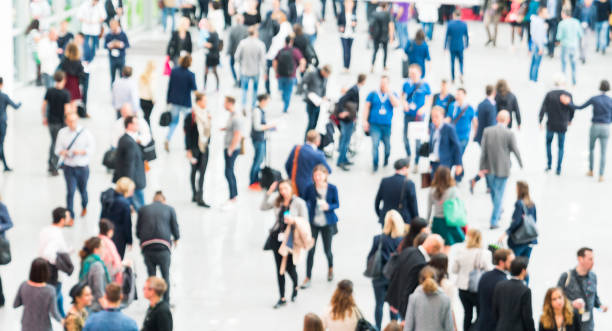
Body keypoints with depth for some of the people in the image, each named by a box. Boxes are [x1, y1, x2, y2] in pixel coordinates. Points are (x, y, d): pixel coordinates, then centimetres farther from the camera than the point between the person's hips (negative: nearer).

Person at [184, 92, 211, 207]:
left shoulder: (206, 113, 6)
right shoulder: (191, 116, -13)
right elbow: (187, 133, -11)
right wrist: (188, 150, -12)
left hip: (204, 147, 5)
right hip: (194, 147, -5)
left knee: (202, 172, -1)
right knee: (194, 170, 8)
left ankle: (200, 198, 1)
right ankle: (195, 195, 18)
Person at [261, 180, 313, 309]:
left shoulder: (299, 203, -7)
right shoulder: (277, 200, 3)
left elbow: (305, 221, -5)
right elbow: (263, 207, 0)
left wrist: (294, 220, -23)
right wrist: (269, 193, -8)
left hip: (291, 239, -4)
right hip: (278, 237, 4)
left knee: (289, 267, -4)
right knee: (279, 269, 8)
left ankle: (295, 287, 31)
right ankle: (282, 298, 19)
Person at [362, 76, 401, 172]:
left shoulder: (392, 94, 6)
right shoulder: (373, 94, 4)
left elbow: (396, 104, -12)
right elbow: (367, 107, 5)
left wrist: (389, 92, -15)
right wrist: (365, 121, -2)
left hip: (387, 125, 1)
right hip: (375, 125, -1)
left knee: (387, 144, 12)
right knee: (375, 144, -12)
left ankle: (386, 159, 41)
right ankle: (375, 165, -2)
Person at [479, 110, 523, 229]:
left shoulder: (487, 131, -6)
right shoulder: (509, 134, -14)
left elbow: (483, 151, -5)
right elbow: (515, 150, -8)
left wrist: (482, 167, -1)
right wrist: (521, 164, 9)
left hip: (489, 168, 3)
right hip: (503, 169, -3)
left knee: (494, 191, 23)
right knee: (499, 194, 4)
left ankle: (498, 211, 43)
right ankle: (494, 221, 3)